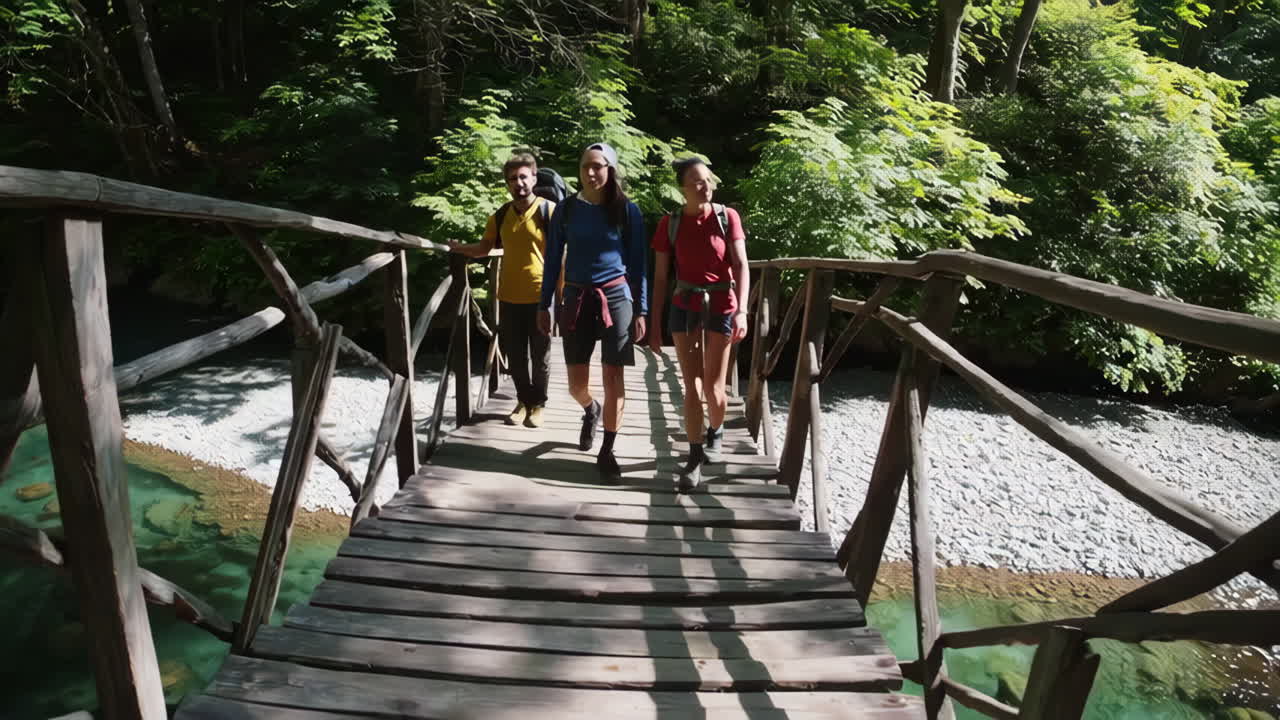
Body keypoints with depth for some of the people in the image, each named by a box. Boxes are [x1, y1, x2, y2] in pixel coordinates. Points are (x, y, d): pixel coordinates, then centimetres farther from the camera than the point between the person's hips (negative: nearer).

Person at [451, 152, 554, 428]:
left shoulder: (549, 211, -8)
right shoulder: (500, 216, 5)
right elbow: (484, 248, 15)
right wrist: (457, 248, -4)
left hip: (541, 297, -4)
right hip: (509, 298, 4)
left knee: (540, 356, 8)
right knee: (514, 355, 11)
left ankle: (538, 403, 25)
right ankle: (523, 401, 29)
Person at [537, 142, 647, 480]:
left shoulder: (627, 210, 0)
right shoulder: (566, 209, 4)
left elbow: (637, 264, 2)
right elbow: (552, 260, 8)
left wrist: (641, 311, -2)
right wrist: (544, 305, 5)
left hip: (616, 298, -1)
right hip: (576, 299, 2)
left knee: (613, 378, -1)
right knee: (576, 383, 4)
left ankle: (607, 452, 14)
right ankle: (591, 411, 41)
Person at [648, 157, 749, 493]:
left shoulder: (727, 217, -4)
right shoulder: (670, 224, -2)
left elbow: (741, 266, -8)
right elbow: (660, 277, 1)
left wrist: (741, 311, -19)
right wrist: (654, 323, 0)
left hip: (720, 307, -1)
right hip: (684, 308, 1)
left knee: (713, 388, 4)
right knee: (692, 386, 0)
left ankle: (715, 431, 36)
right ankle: (695, 459, 9)